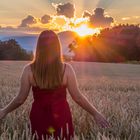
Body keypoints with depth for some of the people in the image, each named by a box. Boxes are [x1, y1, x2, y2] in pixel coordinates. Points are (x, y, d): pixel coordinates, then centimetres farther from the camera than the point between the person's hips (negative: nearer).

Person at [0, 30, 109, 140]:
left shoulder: (29, 70, -12)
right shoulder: (66, 69, -13)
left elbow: (20, 99, -5)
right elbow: (78, 97, -9)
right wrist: (95, 113, 3)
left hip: (39, 116, 1)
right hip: (61, 116, 0)